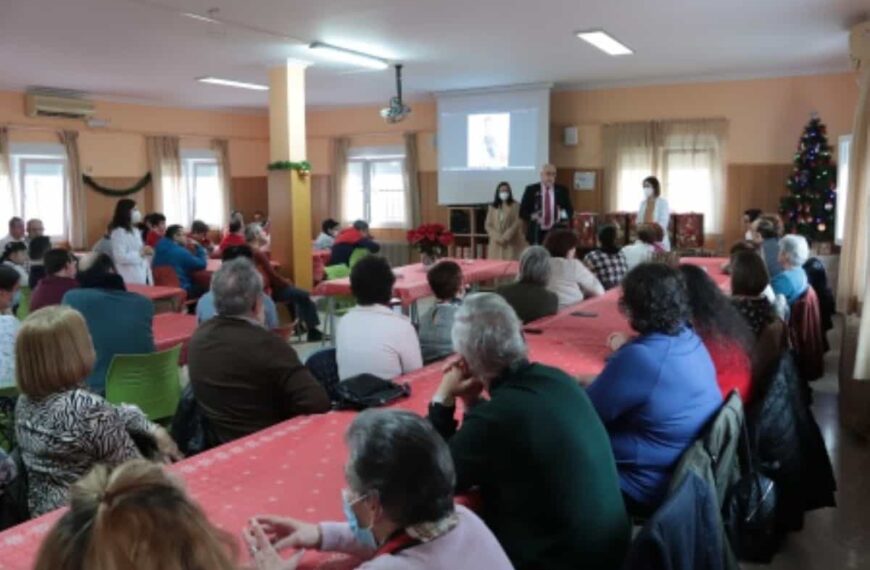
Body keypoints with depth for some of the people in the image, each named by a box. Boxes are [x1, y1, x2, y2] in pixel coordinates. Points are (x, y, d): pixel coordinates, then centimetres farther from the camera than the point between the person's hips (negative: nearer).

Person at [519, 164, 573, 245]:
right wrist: (532, 216, -17)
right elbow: (522, 211, 3)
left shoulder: (562, 190, 8)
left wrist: (565, 216, -13)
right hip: (536, 233, -1)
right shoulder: (531, 190, 3)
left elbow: (569, 209, 9)